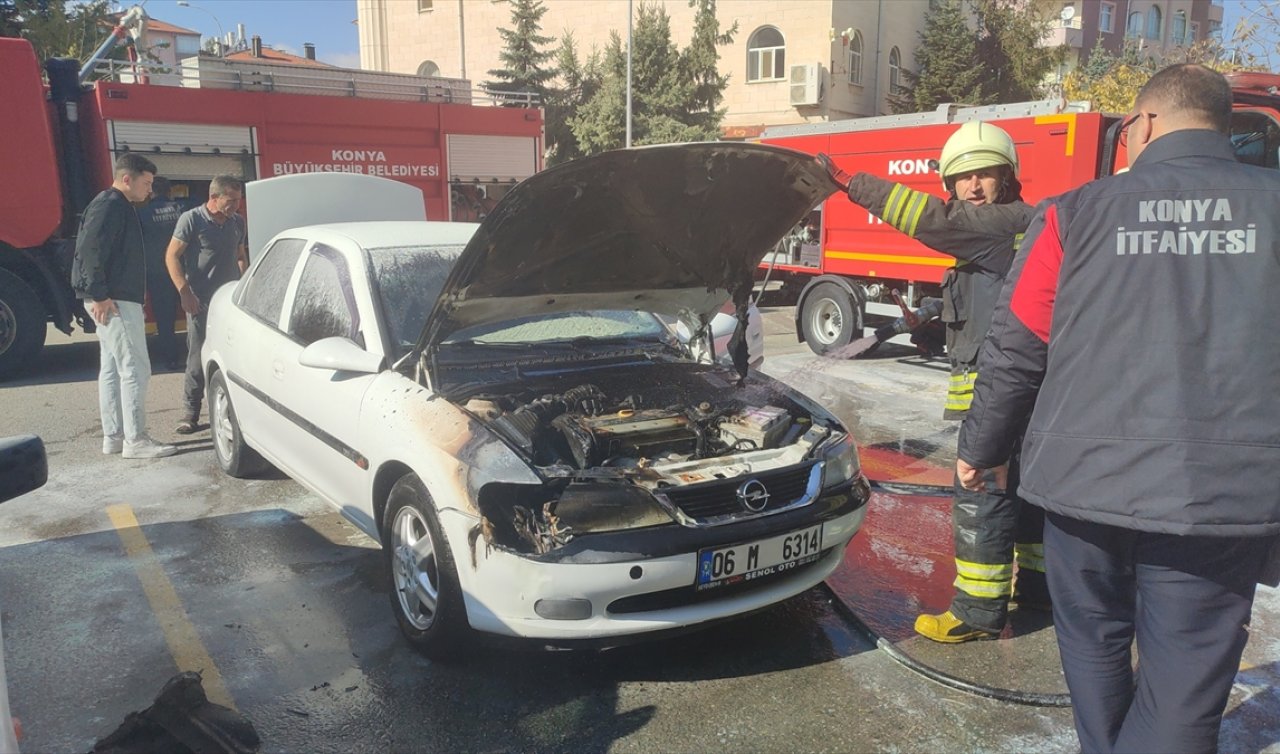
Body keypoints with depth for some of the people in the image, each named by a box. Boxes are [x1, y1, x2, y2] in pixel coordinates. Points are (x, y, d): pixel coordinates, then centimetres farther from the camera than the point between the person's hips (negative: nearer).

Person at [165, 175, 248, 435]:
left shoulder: (237, 222, 10)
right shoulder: (191, 219, -5)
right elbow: (172, 256, -6)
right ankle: (190, 415, 4)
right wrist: (185, 292, -13)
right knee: (198, 358, -3)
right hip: (202, 301, -5)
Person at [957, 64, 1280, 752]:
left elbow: (1014, 353, 1)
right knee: (1183, 692, 10)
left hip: (1087, 481, 0)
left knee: (1094, 643, 21)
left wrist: (979, 447, 14)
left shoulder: (1076, 213, -1)